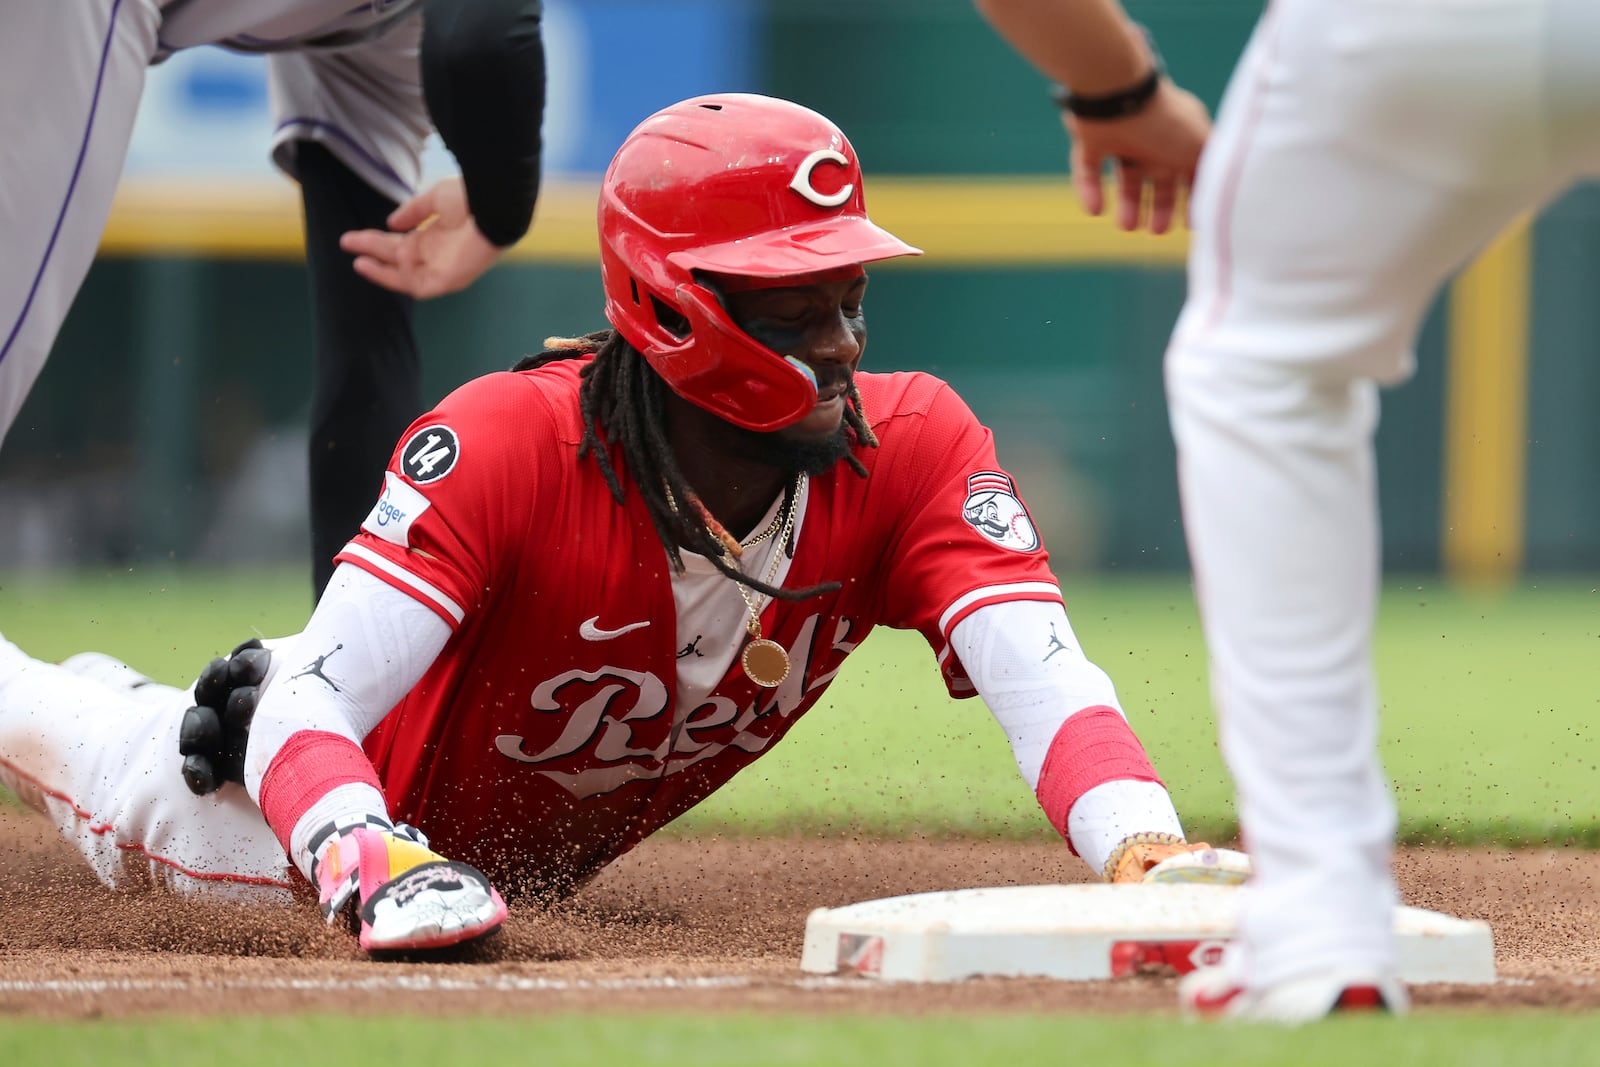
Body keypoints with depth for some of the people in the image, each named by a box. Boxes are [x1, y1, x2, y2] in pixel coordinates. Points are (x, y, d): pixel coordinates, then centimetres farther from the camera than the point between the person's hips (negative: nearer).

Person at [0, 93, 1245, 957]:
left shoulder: (912, 448, -30)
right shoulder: (510, 441, -40)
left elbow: (1039, 669, -42)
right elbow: (314, 714, -44)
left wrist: (1142, 849, -63)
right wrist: (380, 870, -66)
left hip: (552, 856, 4)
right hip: (385, 801, -4)